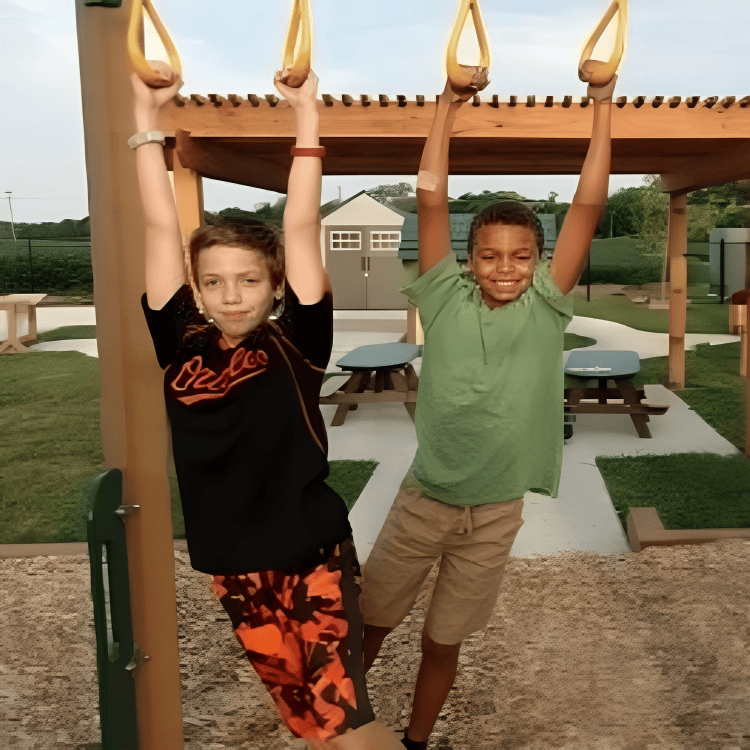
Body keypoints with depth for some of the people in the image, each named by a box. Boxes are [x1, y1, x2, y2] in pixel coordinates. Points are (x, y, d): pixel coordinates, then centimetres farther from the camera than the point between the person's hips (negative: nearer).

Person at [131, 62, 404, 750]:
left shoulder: (295, 346, -9)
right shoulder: (181, 347, -3)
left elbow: (301, 228, -14)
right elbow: (162, 229, -3)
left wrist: (306, 116, -13)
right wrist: (148, 118, -2)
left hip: (313, 556, -3)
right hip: (233, 567, 4)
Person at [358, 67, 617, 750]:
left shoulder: (546, 307, -5)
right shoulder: (447, 299, -6)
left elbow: (589, 204, -9)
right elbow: (430, 194, -9)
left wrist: (603, 106, -9)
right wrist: (448, 106, -6)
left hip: (494, 513, 0)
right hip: (422, 500, 0)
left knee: (443, 642, 16)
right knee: (368, 622, 15)